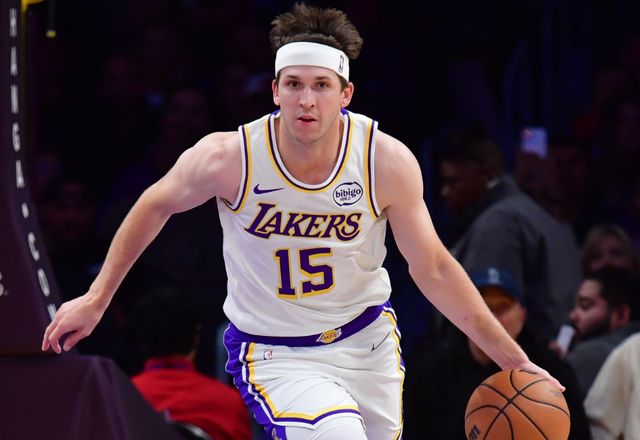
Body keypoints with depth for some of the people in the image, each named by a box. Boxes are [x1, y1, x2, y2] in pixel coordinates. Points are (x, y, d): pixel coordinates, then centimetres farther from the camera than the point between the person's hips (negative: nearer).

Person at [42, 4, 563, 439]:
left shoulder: (388, 162, -16)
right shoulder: (229, 158, -20)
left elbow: (433, 269, -6)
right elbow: (155, 207, 1)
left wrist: (513, 360, -7)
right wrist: (96, 299, 6)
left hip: (366, 339, 3)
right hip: (275, 355, -3)